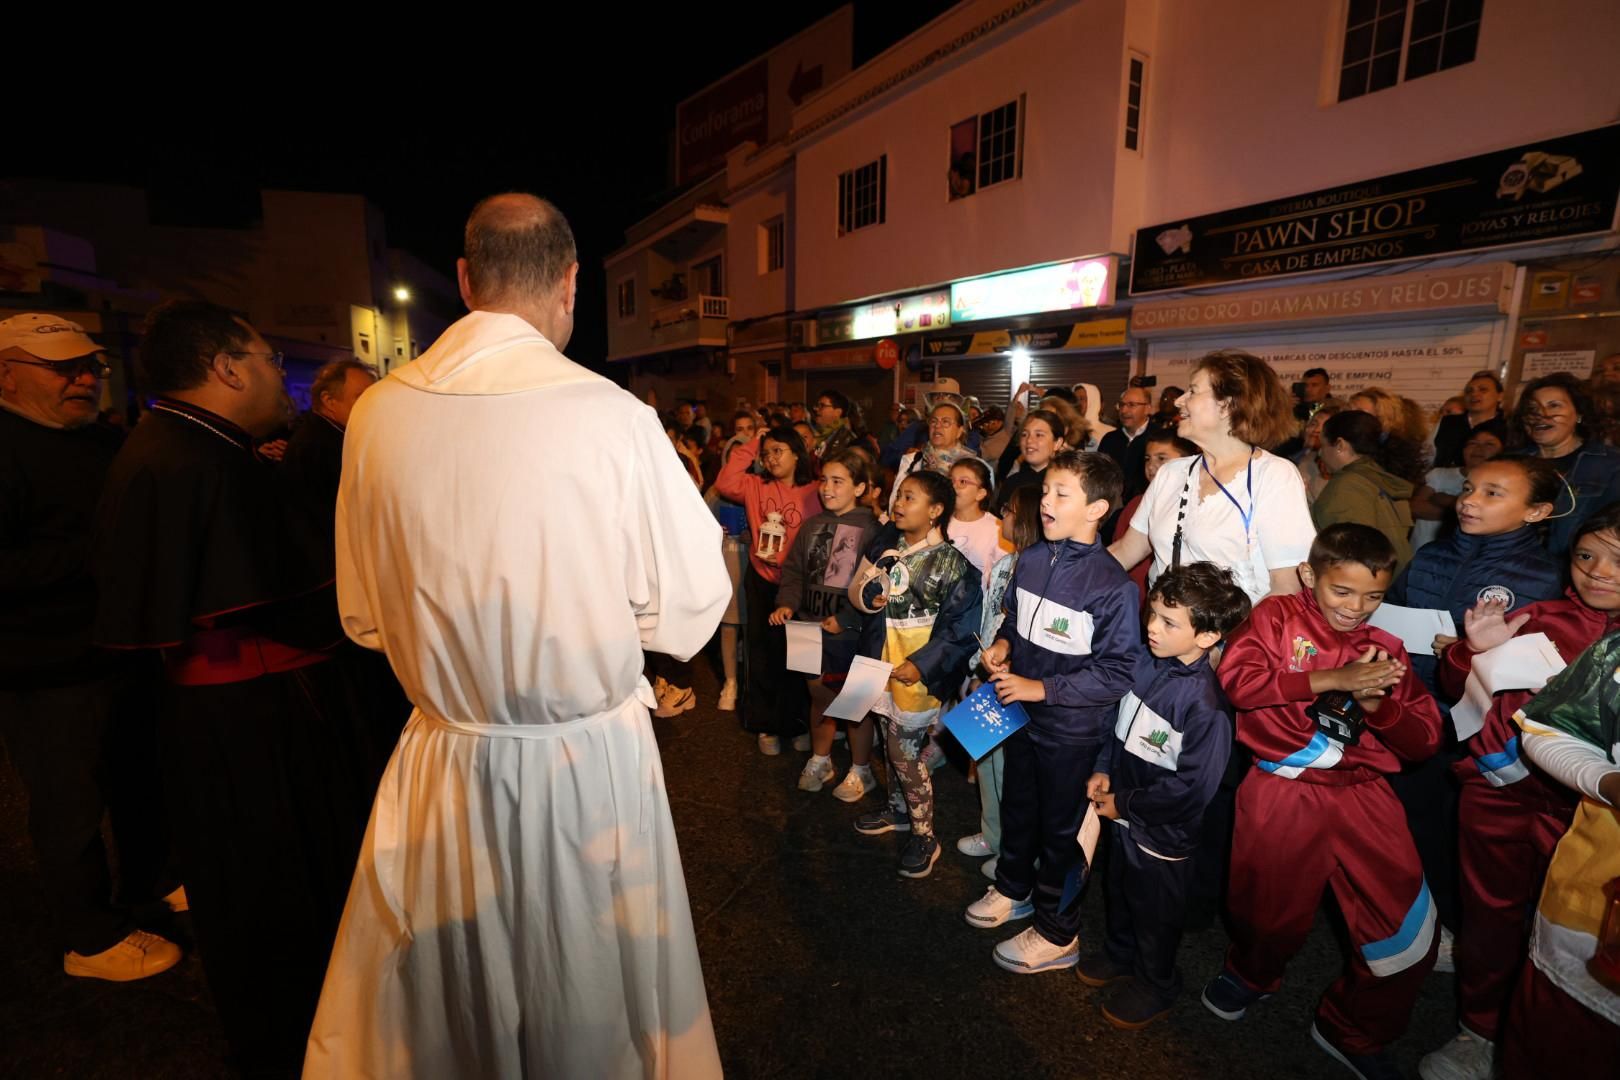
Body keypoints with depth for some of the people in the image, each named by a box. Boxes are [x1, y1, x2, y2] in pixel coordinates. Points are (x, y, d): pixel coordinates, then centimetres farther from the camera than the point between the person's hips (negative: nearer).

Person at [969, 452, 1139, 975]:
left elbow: (1117, 671, -23)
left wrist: (1041, 688, -24)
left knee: (1060, 830, 13)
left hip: (1072, 730, -6)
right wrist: (1002, 644, -6)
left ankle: (1057, 934, 35)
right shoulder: (1031, 563, -4)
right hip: (1021, 715, 6)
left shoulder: (1113, 586, -24)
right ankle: (1013, 888, 51)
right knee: (1017, 809, 25)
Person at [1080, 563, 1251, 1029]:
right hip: (1123, 816, 7)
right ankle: (1120, 955, 55)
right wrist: (1103, 769, -2)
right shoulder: (1146, 662, -10)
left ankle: (1155, 987, 46)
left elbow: (1191, 788, -27)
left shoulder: (1207, 704, -31)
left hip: (1163, 833, -7)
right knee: (1119, 890, 29)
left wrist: (1124, 804, -18)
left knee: (1155, 913, 19)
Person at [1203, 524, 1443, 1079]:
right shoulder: (1277, 616, -2)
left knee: (1409, 931, 5)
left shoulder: (1386, 648, 9)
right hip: (1282, 793, -3)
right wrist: (1331, 679, -21)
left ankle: (1354, 1031, 34)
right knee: (1273, 916, 12)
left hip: (1363, 796, 4)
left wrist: (1376, 703, -12)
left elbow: (1423, 741, 8)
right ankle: (1251, 972, 48)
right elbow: (1236, 678, -18)